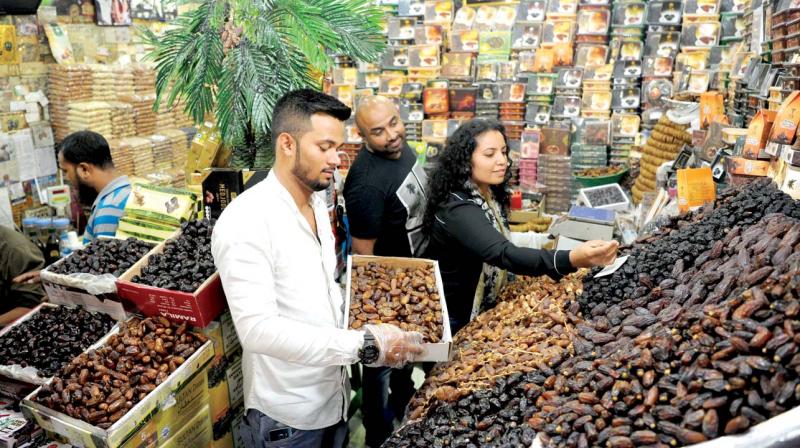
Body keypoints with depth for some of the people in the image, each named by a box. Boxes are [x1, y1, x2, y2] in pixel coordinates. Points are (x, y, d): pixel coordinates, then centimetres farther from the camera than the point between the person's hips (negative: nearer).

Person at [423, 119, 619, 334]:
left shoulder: (490, 196, -1)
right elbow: (505, 254, -43)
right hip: (457, 322, -8)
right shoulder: (458, 209, -28)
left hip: (483, 310, 8)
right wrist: (571, 259, -56)